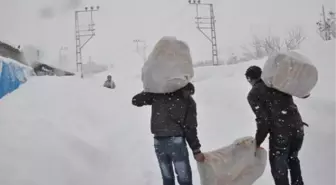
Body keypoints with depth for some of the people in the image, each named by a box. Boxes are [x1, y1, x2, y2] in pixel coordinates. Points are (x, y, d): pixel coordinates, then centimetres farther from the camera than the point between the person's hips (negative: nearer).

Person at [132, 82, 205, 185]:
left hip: (159, 142, 4)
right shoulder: (189, 101, 5)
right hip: (176, 141, -4)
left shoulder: (158, 93, 10)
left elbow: (135, 100, 14)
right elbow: (190, 128, -1)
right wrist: (196, 150, 2)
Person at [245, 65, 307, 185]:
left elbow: (263, 120, -10)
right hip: (298, 129, 5)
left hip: (280, 135, -5)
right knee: (292, 158, 31)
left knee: (279, 169, 16)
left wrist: (257, 142, -2)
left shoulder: (253, 94, -4)